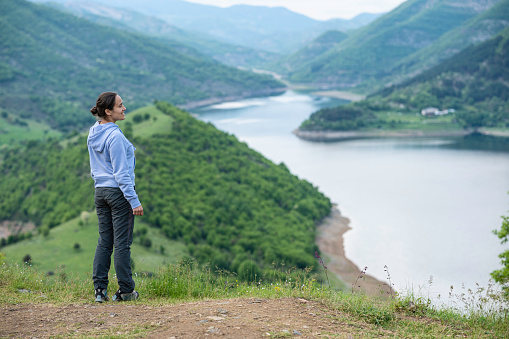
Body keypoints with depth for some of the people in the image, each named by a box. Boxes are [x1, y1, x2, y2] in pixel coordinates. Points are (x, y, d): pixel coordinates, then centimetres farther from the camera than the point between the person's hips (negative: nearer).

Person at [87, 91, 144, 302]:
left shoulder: (93, 134, 9)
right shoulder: (115, 136, -17)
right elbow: (121, 173, -18)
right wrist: (134, 201, -15)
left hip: (100, 192, 8)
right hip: (118, 192, -8)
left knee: (104, 242, 10)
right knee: (122, 243, -1)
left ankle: (100, 289, 10)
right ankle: (125, 291, 6)